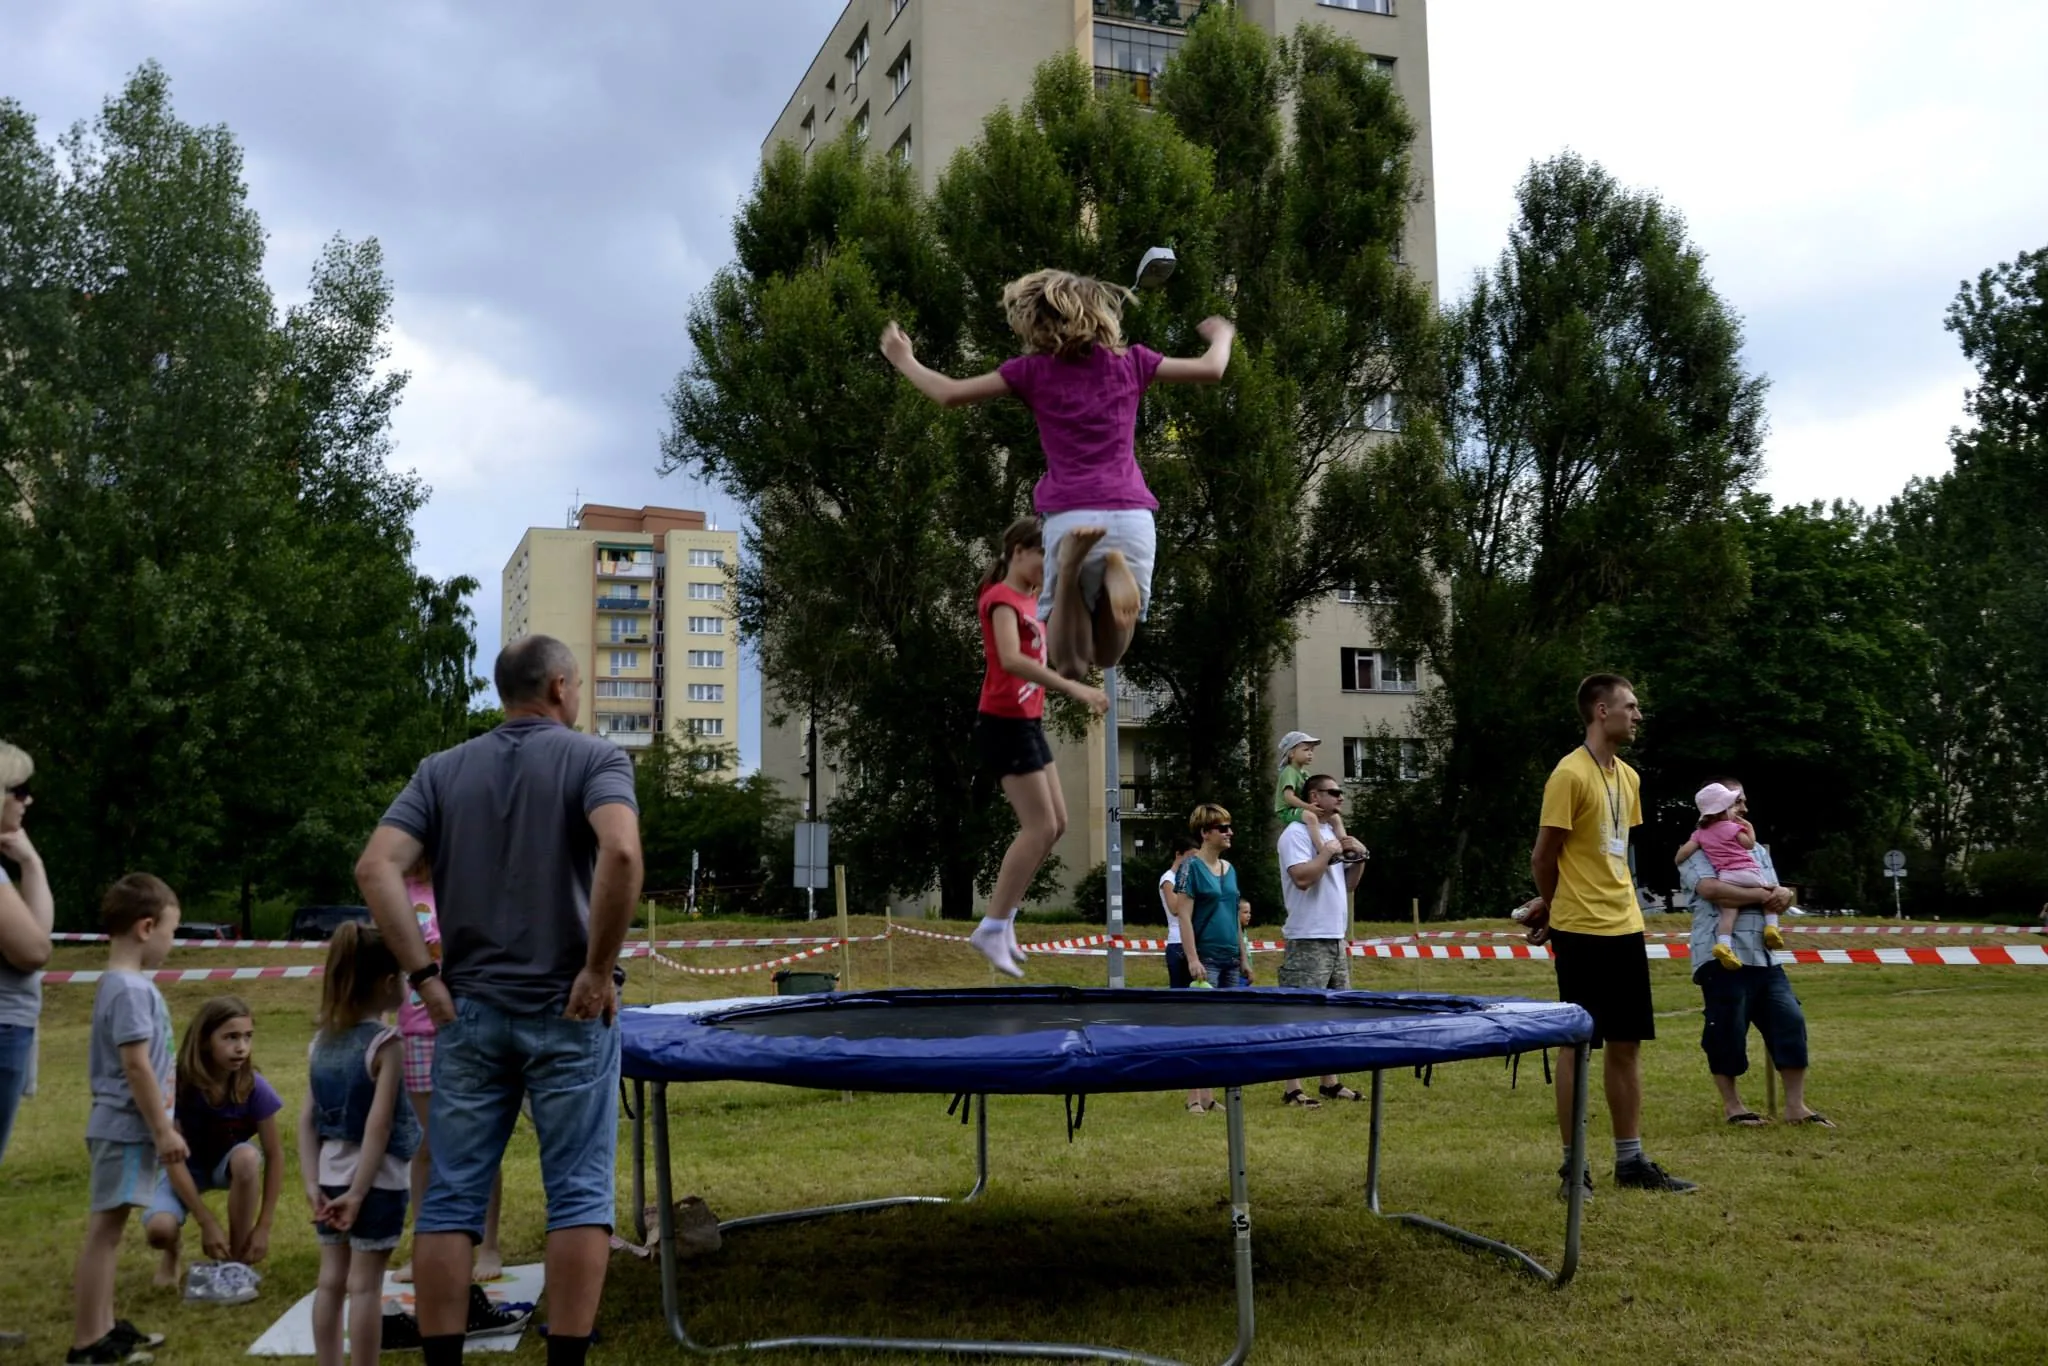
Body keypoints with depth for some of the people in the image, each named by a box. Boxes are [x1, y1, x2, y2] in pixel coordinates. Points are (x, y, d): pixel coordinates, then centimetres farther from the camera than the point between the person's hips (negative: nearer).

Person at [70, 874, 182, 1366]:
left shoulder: (119, 984, 13)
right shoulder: (132, 990, -19)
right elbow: (136, 1066, -22)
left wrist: (160, 1124, 23)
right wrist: (163, 1130, -17)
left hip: (123, 1126, 10)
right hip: (127, 1129, -10)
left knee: (108, 1228, 16)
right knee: (105, 1229, -5)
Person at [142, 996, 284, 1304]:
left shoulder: (254, 1087, -25)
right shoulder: (180, 1084, -28)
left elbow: (274, 1155, -17)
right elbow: (174, 1158, -25)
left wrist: (263, 1227, -19)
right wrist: (207, 1223, -29)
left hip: (228, 1161, 1)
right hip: (187, 1166, -1)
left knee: (247, 1157, -36)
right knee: (159, 1229, -32)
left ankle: (236, 1264, -16)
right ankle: (174, 1249, 10)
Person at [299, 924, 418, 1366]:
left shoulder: (321, 1042, 6)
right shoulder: (385, 1044, -14)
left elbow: (307, 1119, 4)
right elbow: (378, 1126, -19)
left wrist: (313, 1184, 3)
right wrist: (359, 1192, -16)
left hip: (331, 1179, 6)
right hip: (376, 1181, -6)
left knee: (332, 1280, 12)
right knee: (365, 1285, -1)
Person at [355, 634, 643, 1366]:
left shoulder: (442, 769, 9)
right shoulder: (595, 758, -3)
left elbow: (376, 868, -3)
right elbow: (621, 852, -22)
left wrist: (425, 976, -2)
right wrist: (598, 969, -14)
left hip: (470, 1010, 3)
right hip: (567, 1012, -3)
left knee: (451, 1201, 8)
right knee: (578, 1197, 4)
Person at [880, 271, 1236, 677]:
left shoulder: (1032, 370, 6)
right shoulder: (1129, 361, 12)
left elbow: (950, 394, 10)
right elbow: (1211, 370, 20)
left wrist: (904, 360, 28)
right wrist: (1221, 335, 43)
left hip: (1070, 518, -2)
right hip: (1132, 517, 2)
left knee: (1070, 664, 5)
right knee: (1107, 656, 16)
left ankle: (1072, 559, -21)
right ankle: (1117, 568, -15)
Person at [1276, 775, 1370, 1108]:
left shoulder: (1334, 831, 17)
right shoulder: (1296, 832, -10)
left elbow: (1349, 884, 21)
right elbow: (1302, 877, -25)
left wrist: (1359, 857, 6)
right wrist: (1328, 852, -15)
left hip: (1336, 939, 9)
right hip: (1309, 940, -9)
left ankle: (1330, 1083, 22)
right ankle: (1292, 1089, -6)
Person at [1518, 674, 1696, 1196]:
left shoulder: (1628, 777, 12)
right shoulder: (1570, 774, -13)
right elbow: (1543, 856, -9)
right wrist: (1556, 906, 8)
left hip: (1625, 927, 7)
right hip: (1582, 933, -7)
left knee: (1627, 1045, 11)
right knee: (1578, 1046, 0)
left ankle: (1631, 1160, 20)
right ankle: (1573, 1164, 9)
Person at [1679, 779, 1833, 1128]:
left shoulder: (1757, 850, 24)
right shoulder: (1696, 850, -2)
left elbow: (1776, 893, 19)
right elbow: (1711, 889, -19)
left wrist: (1783, 895, -7)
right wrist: (1762, 894, -10)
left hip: (1764, 956, 7)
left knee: (1791, 1020, -1)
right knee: (1727, 1031, -3)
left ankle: (1795, 1105, 6)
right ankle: (1731, 1104, 13)